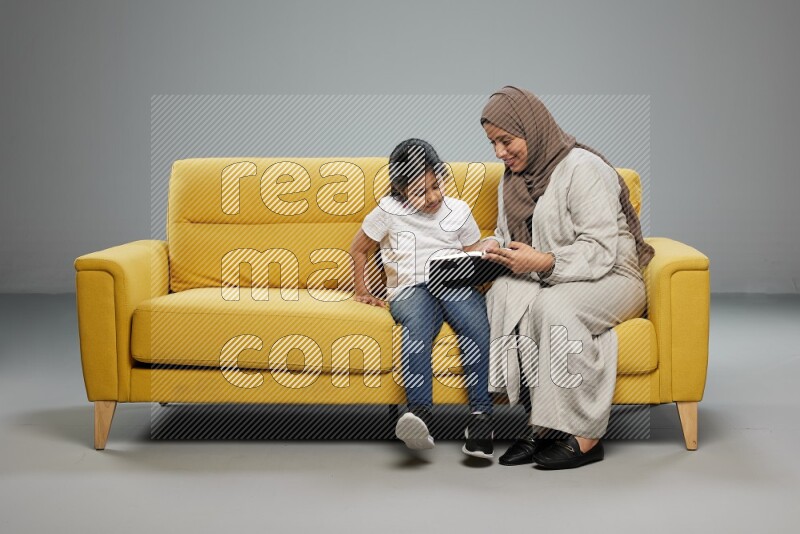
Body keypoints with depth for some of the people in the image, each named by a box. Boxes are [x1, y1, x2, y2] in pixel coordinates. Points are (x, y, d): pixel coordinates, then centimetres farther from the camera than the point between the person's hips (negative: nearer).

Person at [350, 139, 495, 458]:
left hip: (454, 284, 2)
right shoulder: (388, 211, 10)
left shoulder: (459, 211, 15)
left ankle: (480, 416, -39)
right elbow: (358, 249, 21)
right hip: (409, 289, -1)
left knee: (475, 323, -35)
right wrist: (362, 291, 16)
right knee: (417, 324, -39)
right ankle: (420, 415, -55)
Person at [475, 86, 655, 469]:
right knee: (503, 293, -28)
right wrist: (494, 248, -4)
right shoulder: (512, 179, 12)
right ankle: (539, 423, -28)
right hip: (545, 280, 6)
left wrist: (544, 262, -31)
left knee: (553, 304, -38)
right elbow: (506, 234, 20)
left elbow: (601, 251, -19)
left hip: (610, 277, -6)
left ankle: (585, 437, -30)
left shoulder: (582, 168, -13)